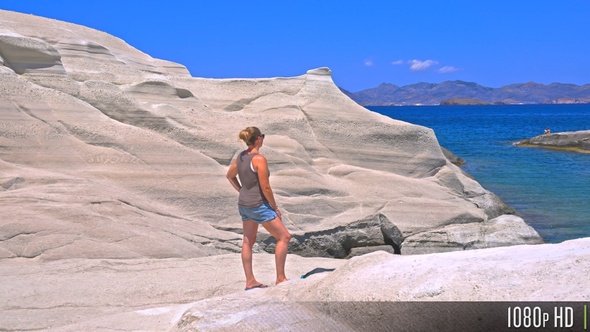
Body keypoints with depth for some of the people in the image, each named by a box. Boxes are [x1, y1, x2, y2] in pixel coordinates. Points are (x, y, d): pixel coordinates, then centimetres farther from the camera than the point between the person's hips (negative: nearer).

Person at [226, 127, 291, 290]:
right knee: (284, 237, 1)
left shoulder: (241, 156, 4)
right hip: (259, 205, -9)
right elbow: (266, 188, -20)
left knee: (248, 241, 14)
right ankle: (281, 278, 2)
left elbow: (230, 175, 20)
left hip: (243, 204, 9)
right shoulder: (259, 159, -20)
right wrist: (275, 207, -8)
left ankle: (250, 281, 19)